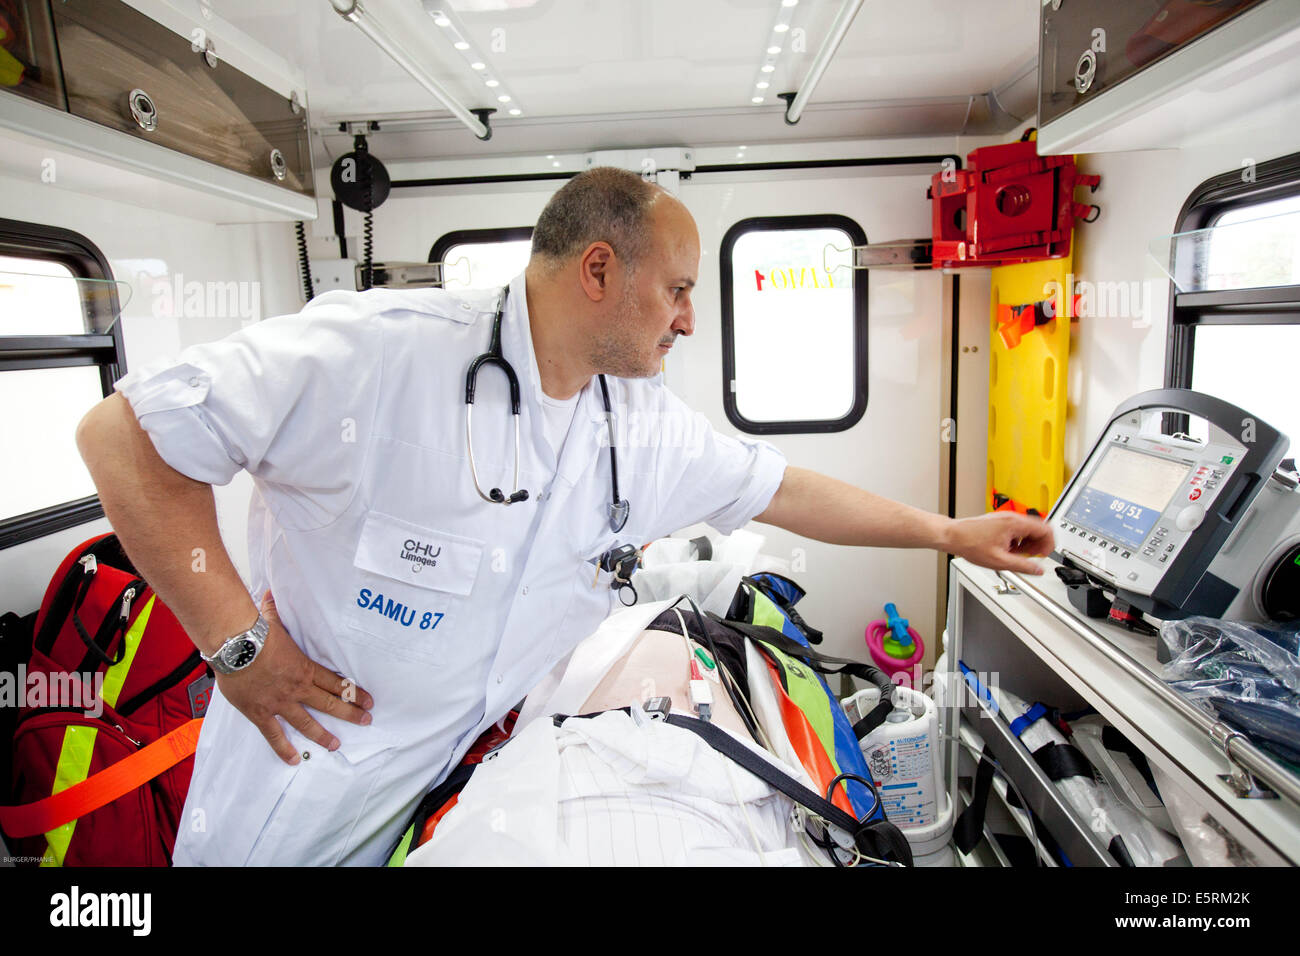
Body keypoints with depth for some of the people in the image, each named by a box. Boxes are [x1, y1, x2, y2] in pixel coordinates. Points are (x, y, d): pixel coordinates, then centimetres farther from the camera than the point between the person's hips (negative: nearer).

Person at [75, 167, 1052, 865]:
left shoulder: (647, 425, -4)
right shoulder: (380, 351, -25)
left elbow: (787, 489, 6)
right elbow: (123, 433, -21)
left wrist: (952, 532, 11)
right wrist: (241, 647, -21)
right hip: (302, 764, -4)